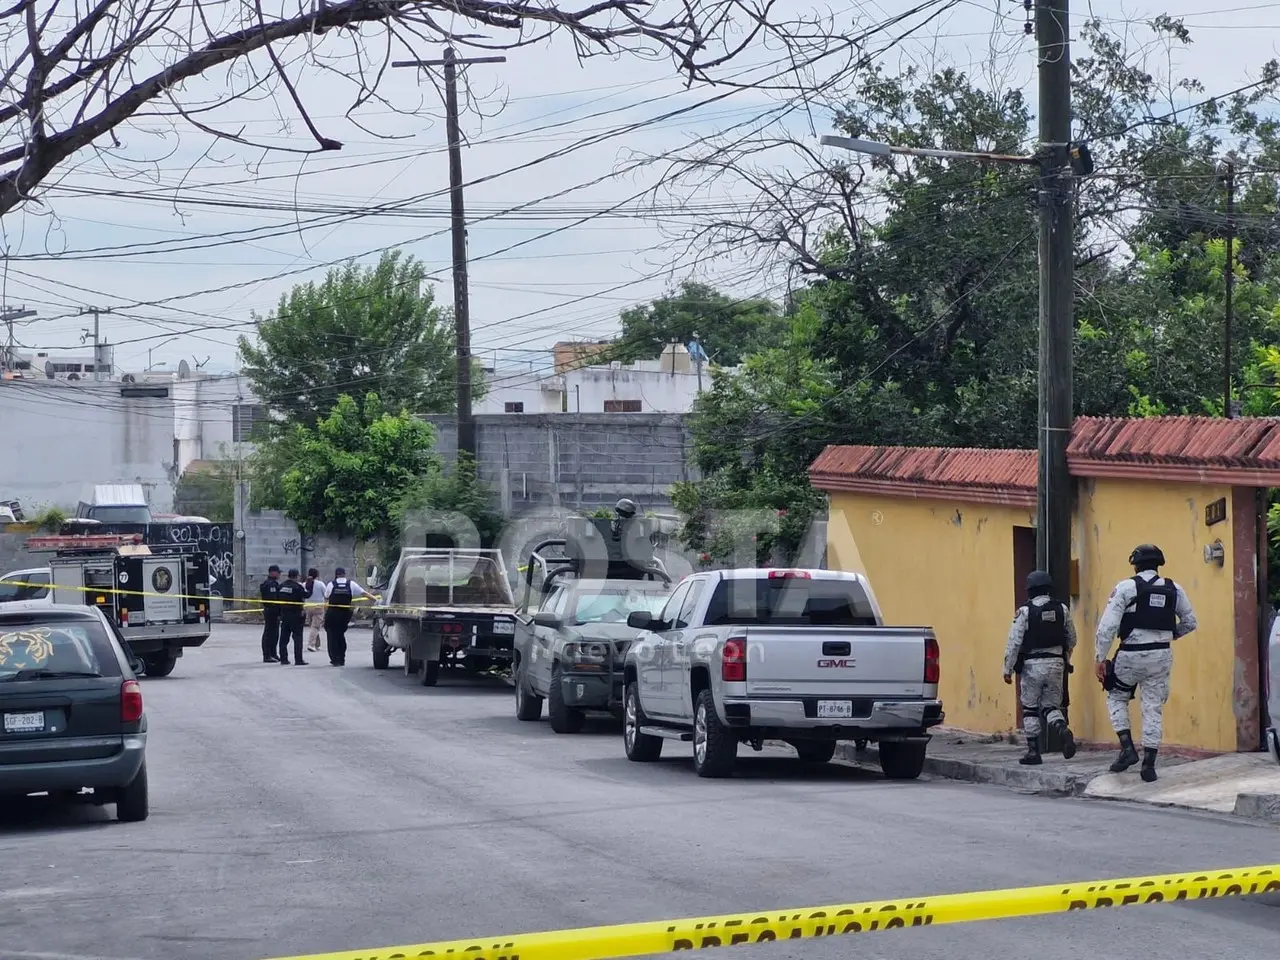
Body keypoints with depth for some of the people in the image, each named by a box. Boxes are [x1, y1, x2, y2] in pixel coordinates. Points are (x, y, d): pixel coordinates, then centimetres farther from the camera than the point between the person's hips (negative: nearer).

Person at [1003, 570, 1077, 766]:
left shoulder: (1025, 611, -8)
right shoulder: (1062, 610, 3)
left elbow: (1014, 643, -10)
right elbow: (1071, 640, 13)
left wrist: (1008, 669, -4)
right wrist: (1065, 659, 33)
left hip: (1033, 665, -3)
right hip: (1056, 664, 3)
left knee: (1030, 709, 8)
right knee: (1052, 706, 12)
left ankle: (1033, 751, 8)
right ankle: (1063, 730, -18)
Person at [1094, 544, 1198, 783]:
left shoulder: (1126, 587, -6)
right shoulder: (1174, 590, 6)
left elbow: (1108, 625, -11)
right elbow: (1190, 622, 14)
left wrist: (1100, 658, -8)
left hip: (1131, 655, -3)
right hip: (1161, 656, 3)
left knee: (1117, 697, 18)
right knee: (1154, 708, 9)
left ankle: (1127, 748, 3)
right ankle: (1149, 764, 5)